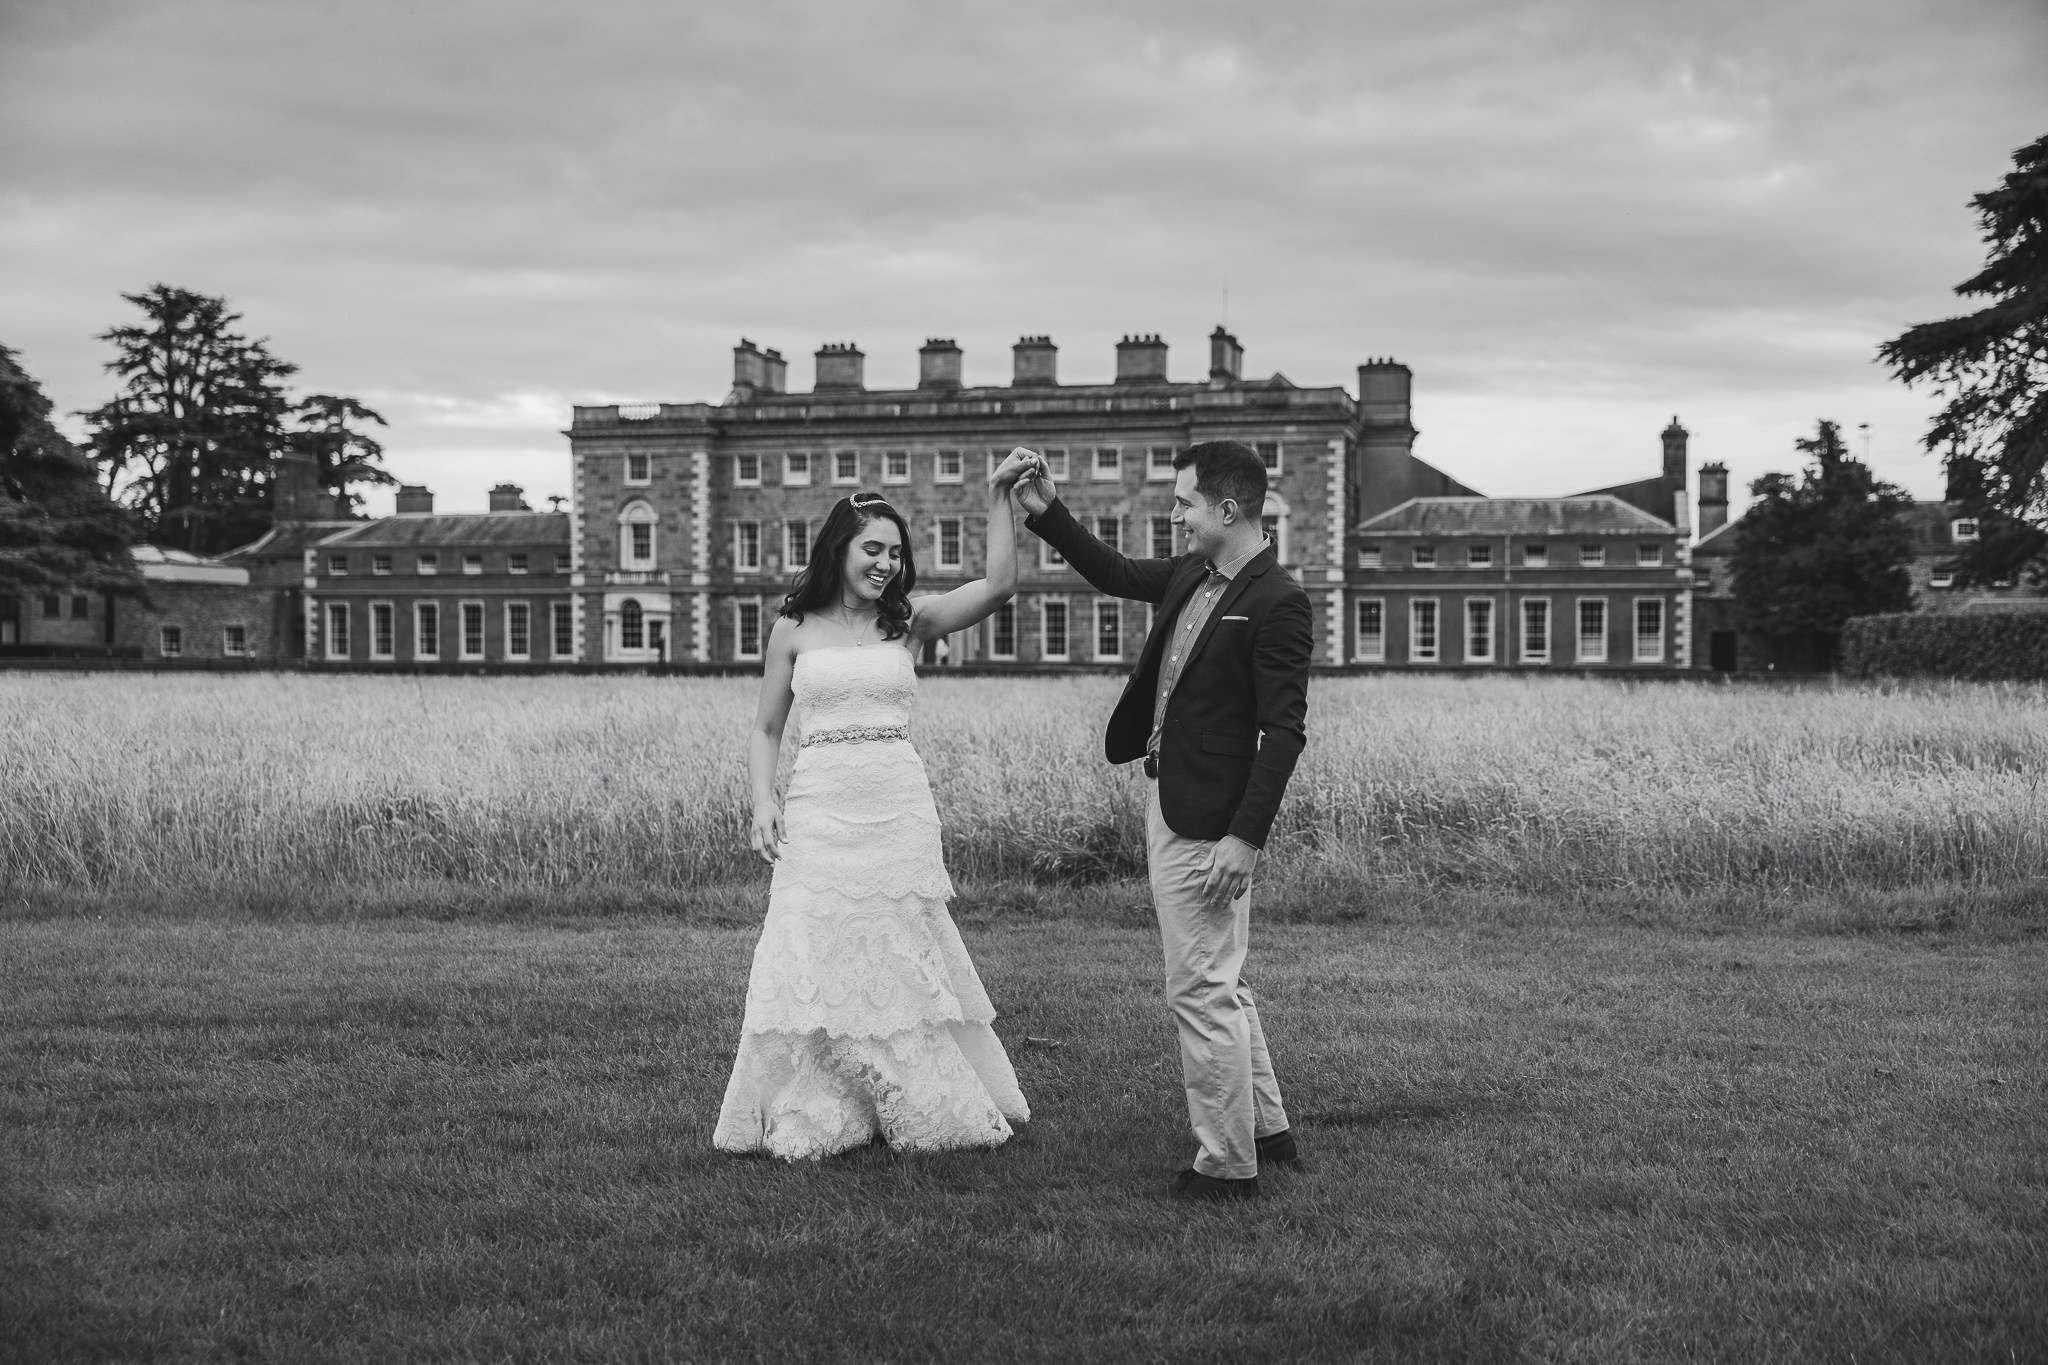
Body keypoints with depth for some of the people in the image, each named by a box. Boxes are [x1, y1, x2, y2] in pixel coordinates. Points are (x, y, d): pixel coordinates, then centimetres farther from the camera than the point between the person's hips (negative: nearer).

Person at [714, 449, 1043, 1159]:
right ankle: (808, 1118, 10)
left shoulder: (910, 622, 6)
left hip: (900, 810, 1)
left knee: (903, 960, 6)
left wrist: (998, 497, -13)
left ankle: (921, 1106, 20)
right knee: (814, 960, -1)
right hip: (818, 812, -1)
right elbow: (765, 730, 11)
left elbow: (999, 583, -6)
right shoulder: (795, 629, 6)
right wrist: (762, 801, -3)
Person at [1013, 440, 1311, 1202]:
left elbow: (1284, 732, -20)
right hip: (1167, 803, 10)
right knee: (1220, 985, 19)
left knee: (1201, 992, -3)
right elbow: (1116, 575, 26)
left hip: (1208, 824, -10)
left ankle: (1226, 1165, 8)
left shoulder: (1276, 603, -18)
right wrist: (1047, 513, 16)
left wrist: (1246, 837, -24)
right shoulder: (1190, 576, 8)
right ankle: (1267, 1131, 31)